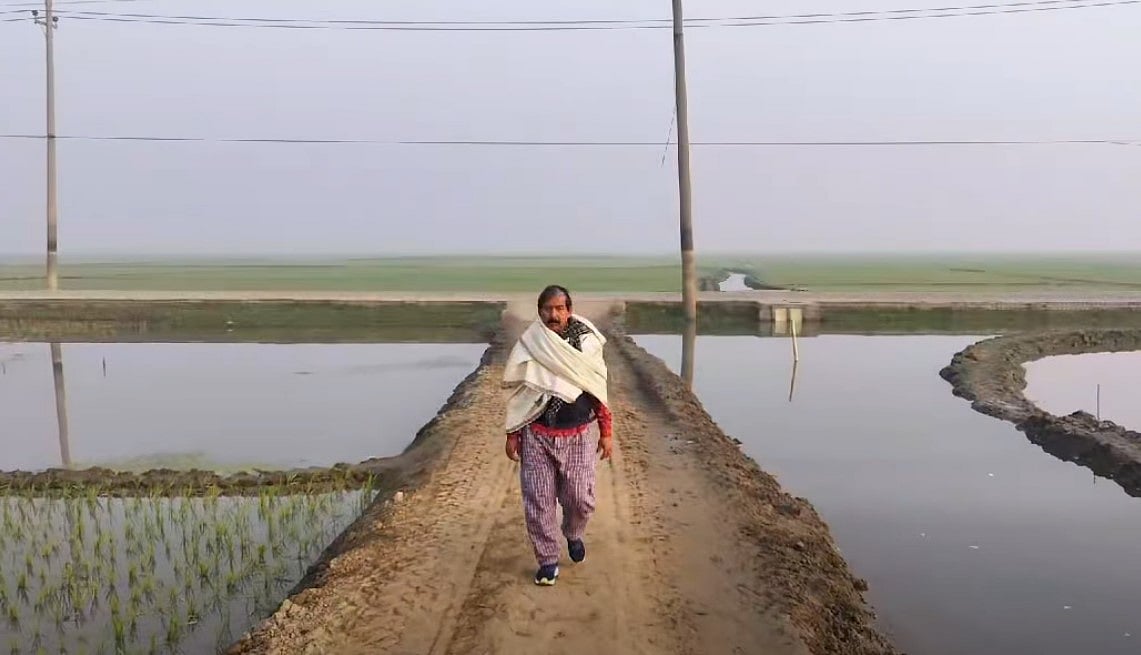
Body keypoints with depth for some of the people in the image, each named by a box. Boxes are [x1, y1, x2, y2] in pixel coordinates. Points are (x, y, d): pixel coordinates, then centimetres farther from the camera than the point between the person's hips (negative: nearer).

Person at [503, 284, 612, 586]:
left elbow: (599, 391, 4)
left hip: (578, 436, 0)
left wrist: (606, 432, 3)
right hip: (537, 436, 0)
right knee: (538, 501, 1)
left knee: (581, 499, 2)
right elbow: (517, 394, 4)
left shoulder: (587, 343, -2)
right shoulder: (528, 346, -3)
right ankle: (548, 560, 19)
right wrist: (512, 434, 3)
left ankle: (573, 534, 36)